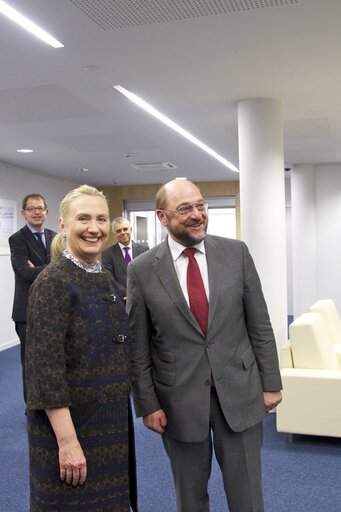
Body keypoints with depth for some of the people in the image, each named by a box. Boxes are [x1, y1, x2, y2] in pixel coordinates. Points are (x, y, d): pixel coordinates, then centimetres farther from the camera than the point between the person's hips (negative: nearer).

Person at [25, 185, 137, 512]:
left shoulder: (104, 278, 5)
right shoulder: (52, 282, -18)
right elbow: (45, 367, -21)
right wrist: (67, 441, -22)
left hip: (111, 421, 7)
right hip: (70, 423, -7)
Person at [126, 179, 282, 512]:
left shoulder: (236, 253, -3)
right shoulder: (142, 270, -7)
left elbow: (260, 325, 1)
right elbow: (138, 347, -2)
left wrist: (271, 383, 2)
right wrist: (147, 404, -3)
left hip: (239, 392, 1)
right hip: (179, 400, 0)